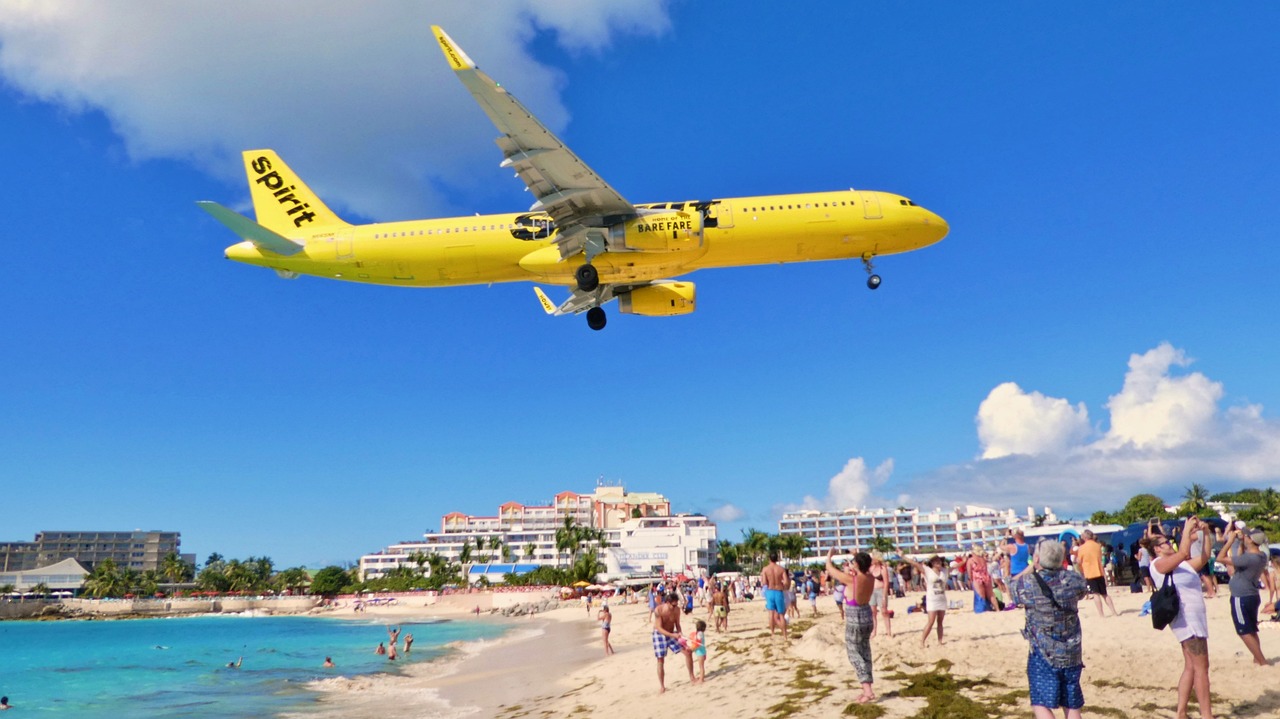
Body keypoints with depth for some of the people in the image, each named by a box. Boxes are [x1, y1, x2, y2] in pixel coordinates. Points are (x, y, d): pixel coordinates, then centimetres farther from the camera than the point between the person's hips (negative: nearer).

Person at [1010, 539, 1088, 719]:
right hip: (1072, 654, 4)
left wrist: (1031, 568, 14)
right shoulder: (1073, 579, -8)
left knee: (1041, 704, 1)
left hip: (1043, 656, -4)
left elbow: (1011, 586, 9)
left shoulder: (1027, 583, -15)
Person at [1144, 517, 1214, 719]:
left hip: (1194, 618, 9)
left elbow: (1204, 557, 17)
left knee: (1191, 667, 11)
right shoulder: (1158, 564, -10)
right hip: (1186, 618, -9)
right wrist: (1187, 529, -17)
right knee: (1201, 667, -8)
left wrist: (1205, 532, 6)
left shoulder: (1182, 565, 18)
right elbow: (1183, 553, -24)